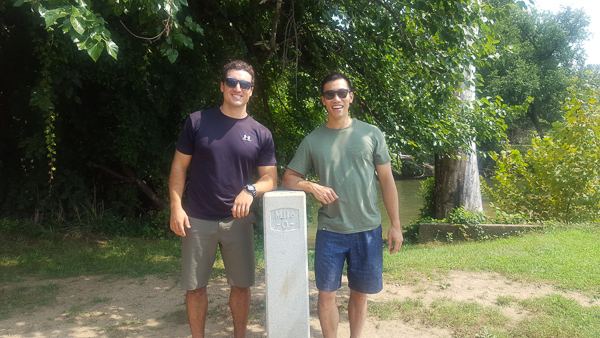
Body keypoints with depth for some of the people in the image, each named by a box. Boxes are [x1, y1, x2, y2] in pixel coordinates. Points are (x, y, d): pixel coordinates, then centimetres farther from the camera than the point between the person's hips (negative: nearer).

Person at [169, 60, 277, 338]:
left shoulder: (261, 134, 3)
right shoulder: (197, 121, 0)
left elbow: (270, 179, 2)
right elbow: (179, 166, 2)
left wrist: (251, 190, -19)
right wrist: (176, 206, -7)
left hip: (238, 221, 1)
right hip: (197, 221, -1)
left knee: (241, 285, 10)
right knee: (195, 286, 8)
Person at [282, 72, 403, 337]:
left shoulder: (371, 134, 1)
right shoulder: (313, 141, 2)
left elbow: (387, 180, 3)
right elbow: (288, 178, 7)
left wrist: (395, 225, 1)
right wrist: (312, 187, -14)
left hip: (368, 229, 0)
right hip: (330, 230, 0)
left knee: (360, 293, 12)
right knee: (326, 293, 4)